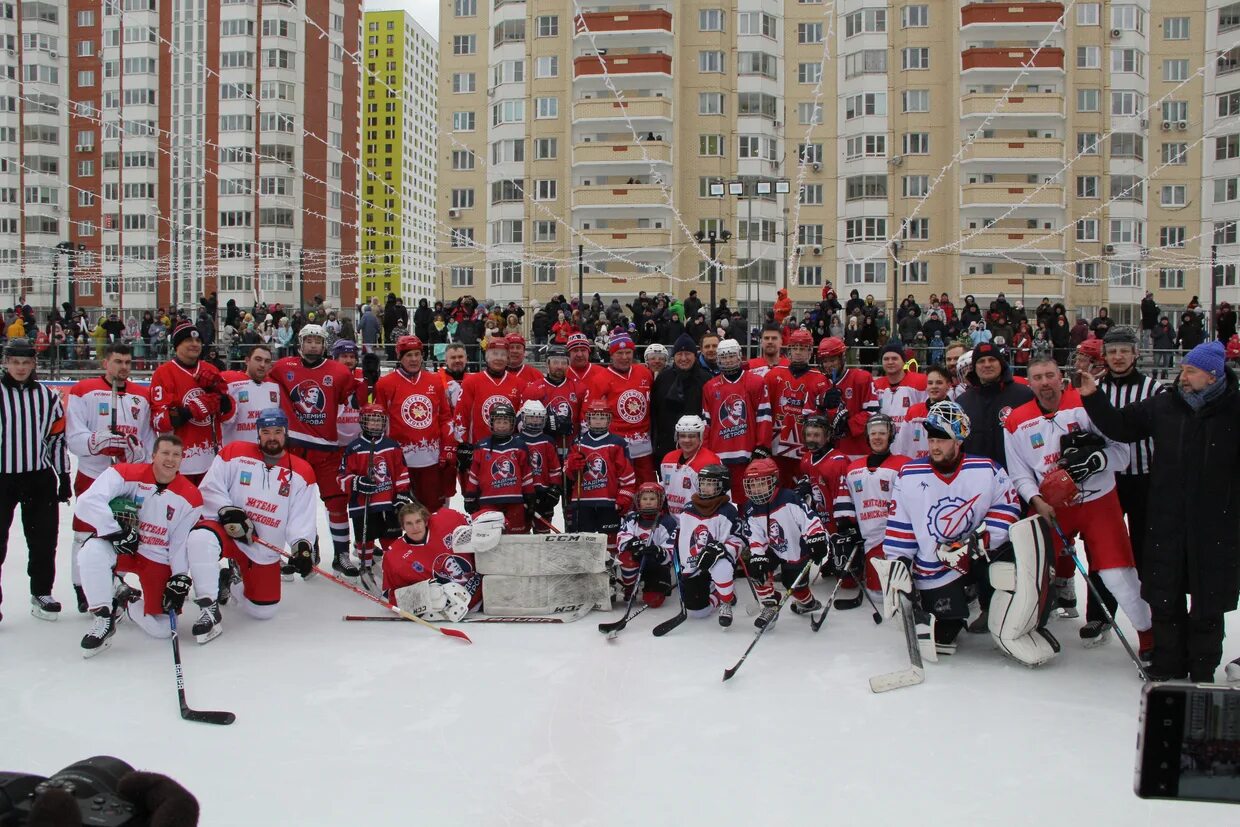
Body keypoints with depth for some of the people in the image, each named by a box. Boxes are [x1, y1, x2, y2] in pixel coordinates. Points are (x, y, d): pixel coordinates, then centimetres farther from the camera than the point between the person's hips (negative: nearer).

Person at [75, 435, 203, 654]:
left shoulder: (191, 497, -6)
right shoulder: (126, 473, -13)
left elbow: (182, 543, -2)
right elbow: (88, 502, -25)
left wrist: (180, 578, -11)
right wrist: (115, 532, -31)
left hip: (159, 560, 2)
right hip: (122, 548, -1)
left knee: (162, 630, -5)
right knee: (92, 550, -36)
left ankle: (128, 603, 29)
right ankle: (104, 619, -19)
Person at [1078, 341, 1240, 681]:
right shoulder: (1163, 405, 3)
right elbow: (1119, 427, 9)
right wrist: (1093, 397, 1)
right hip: (1166, 522, 3)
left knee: (1208, 604, 7)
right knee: (1165, 597, 12)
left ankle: (1202, 671, 22)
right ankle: (1167, 664, 26)